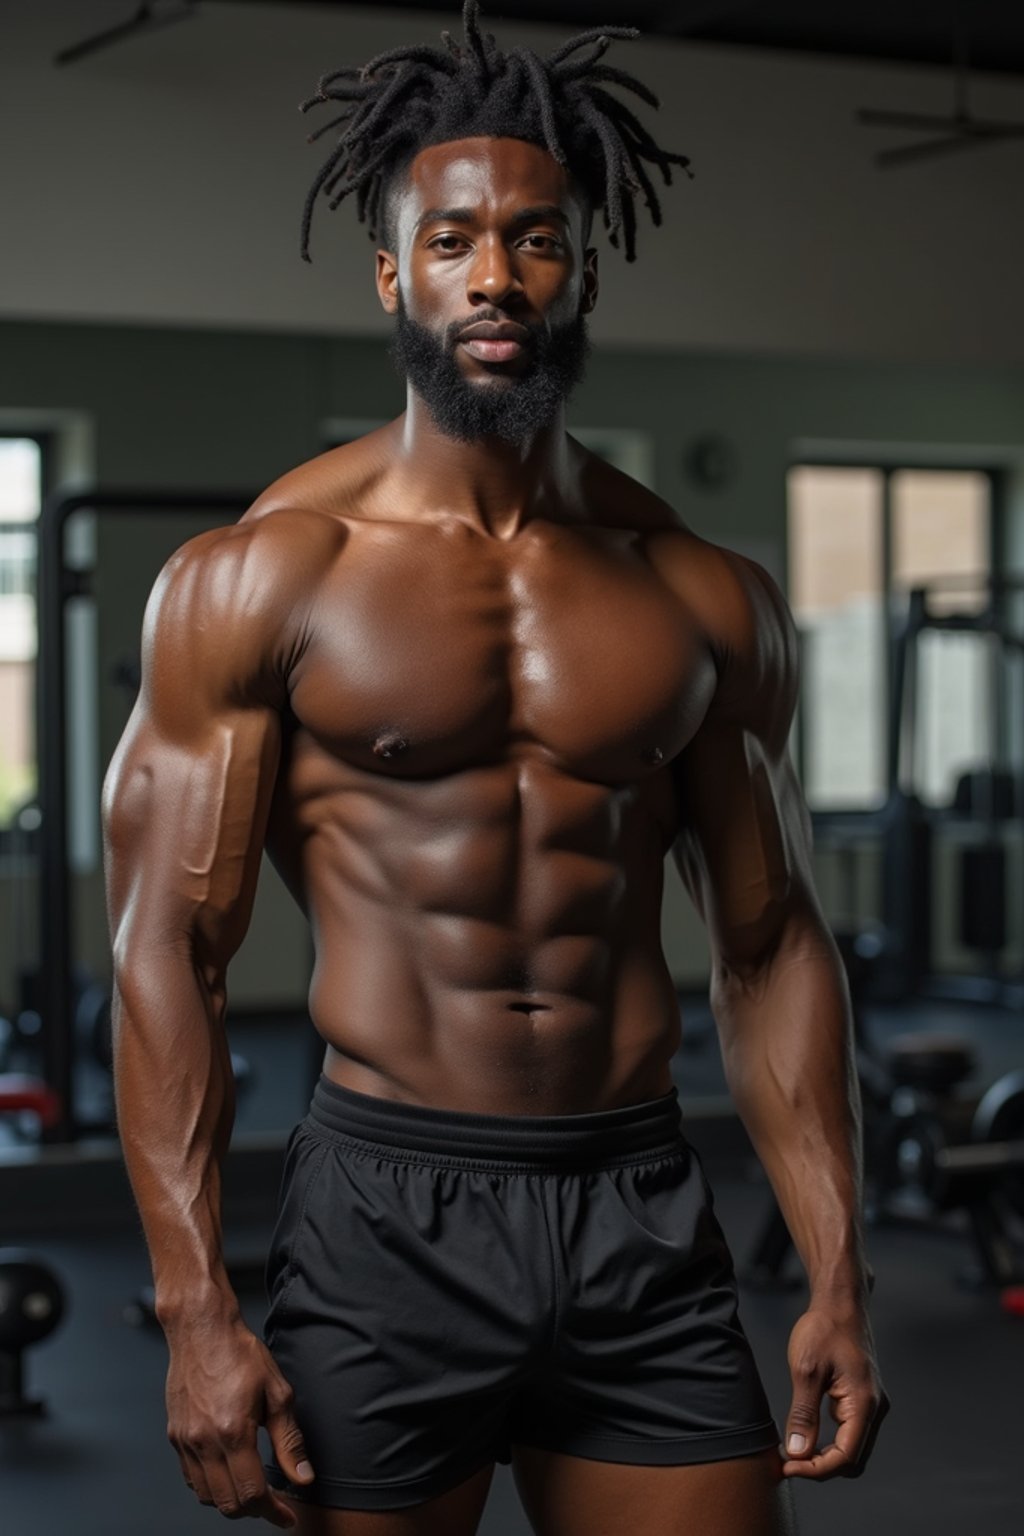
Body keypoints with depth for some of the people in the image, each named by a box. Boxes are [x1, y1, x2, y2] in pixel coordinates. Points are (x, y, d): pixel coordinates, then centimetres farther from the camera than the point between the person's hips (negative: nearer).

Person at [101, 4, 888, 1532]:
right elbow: (167, 951, -5)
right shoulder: (257, 577, -2)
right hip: (388, 1216, -2)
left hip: (648, 1220, 3)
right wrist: (196, 1309, -13)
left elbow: (771, 947, 11)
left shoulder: (703, 597, 8)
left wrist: (838, 1275, 4)